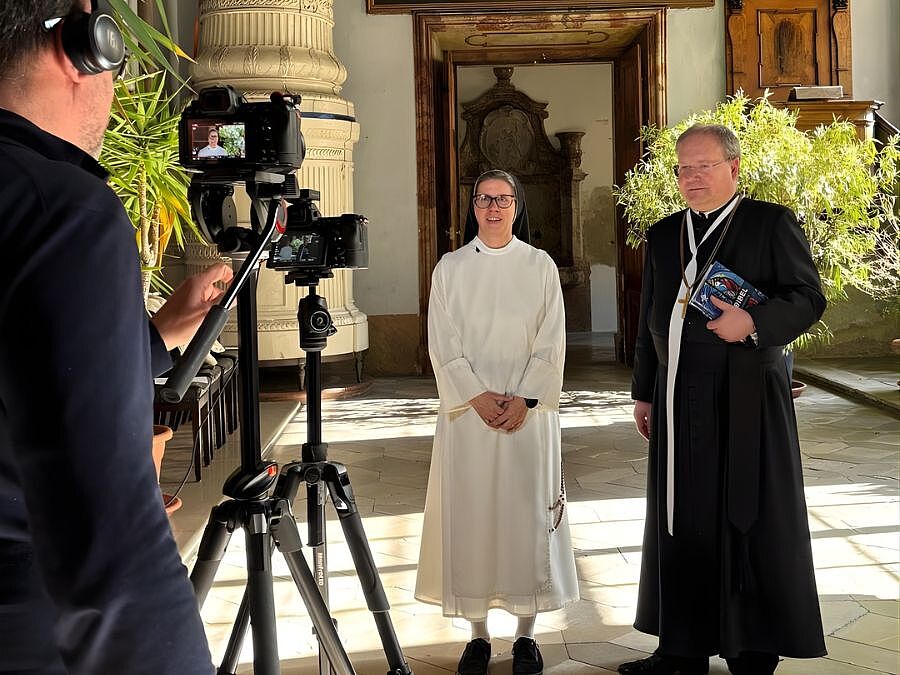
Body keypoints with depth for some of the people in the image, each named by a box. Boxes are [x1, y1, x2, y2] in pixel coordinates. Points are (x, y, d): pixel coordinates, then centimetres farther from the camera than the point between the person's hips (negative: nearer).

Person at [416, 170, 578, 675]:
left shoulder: (540, 266, 3)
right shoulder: (451, 268, 4)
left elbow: (552, 343, 0)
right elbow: (444, 345, 0)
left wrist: (524, 399, -11)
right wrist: (477, 397, -11)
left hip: (529, 410, 0)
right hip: (469, 409, 1)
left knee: (527, 513, 2)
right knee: (471, 514, 2)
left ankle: (527, 633, 14)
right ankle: (479, 632, 14)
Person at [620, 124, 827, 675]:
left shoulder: (772, 223, 0)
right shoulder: (663, 235, 15)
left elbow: (809, 298, -5)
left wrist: (753, 321, -22)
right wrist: (644, 393, 15)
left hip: (747, 399, -5)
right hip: (679, 402, 5)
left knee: (751, 521, 2)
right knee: (681, 521, 8)